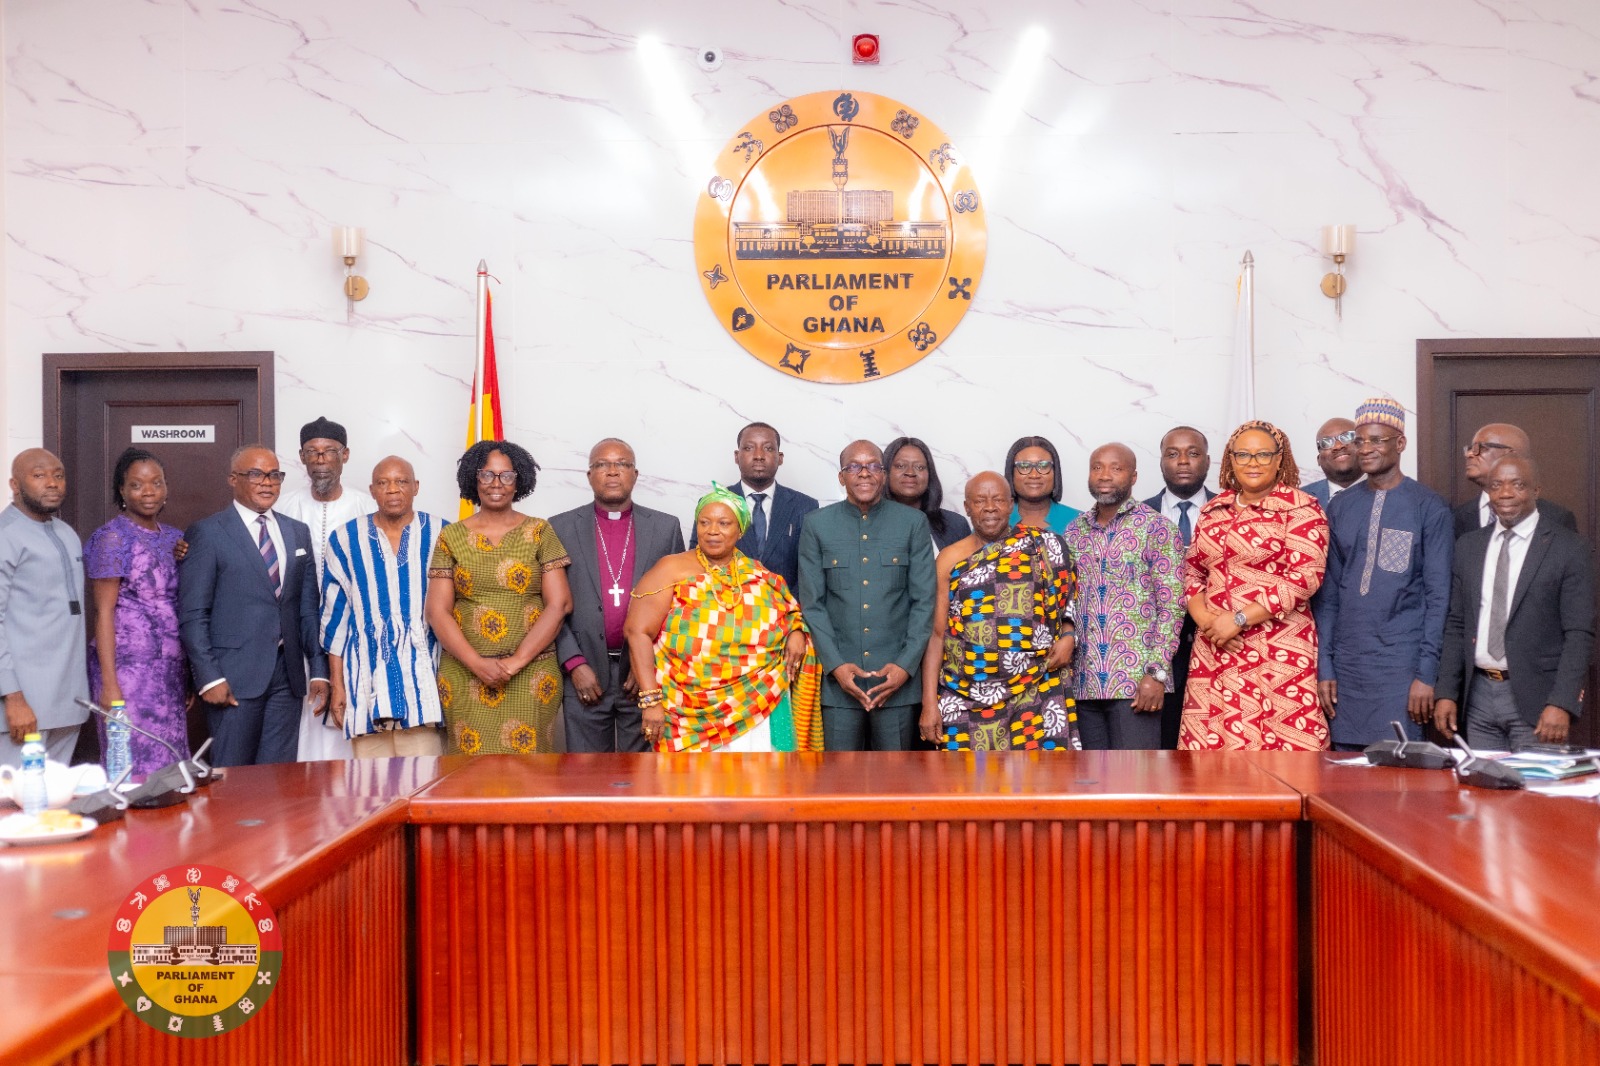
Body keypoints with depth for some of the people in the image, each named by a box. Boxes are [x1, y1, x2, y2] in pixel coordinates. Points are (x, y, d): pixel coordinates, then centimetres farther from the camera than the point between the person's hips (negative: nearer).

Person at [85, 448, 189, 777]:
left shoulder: (175, 538, 12)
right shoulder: (112, 537, -5)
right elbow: (104, 612, -8)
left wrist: (191, 675, 11)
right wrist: (109, 684, -14)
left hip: (172, 669, 6)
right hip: (129, 665, -6)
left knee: (169, 764, 7)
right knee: (136, 765, -5)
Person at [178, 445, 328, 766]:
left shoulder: (299, 533, 14)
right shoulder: (206, 533, -1)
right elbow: (193, 615, -5)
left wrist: (319, 670, 8)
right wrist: (209, 677, -12)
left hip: (288, 674, 4)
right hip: (234, 676, -4)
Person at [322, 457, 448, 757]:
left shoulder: (440, 535, 3)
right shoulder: (346, 539, 6)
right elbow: (335, 615, 9)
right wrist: (337, 684, 6)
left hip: (424, 679, -1)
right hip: (367, 679, 1)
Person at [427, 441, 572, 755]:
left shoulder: (539, 532, 3)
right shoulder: (451, 537, 6)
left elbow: (559, 604, -3)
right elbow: (437, 612, 2)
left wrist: (515, 662, -11)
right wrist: (478, 664, -12)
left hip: (531, 676, -1)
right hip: (465, 675, 1)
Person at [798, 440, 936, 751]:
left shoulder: (914, 523, 4)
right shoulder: (817, 524, 5)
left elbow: (924, 600, 2)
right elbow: (812, 603, 2)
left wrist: (906, 665, -8)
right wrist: (835, 665, -8)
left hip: (899, 678, 0)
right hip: (838, 678, 0)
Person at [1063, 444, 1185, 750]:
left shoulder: (1157, 528, -3)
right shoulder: (1075, 530, 13)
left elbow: (1171, 607, -7)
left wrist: (1157, 672, -15)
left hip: (1135, 680, -5)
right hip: (1084, 681, 5)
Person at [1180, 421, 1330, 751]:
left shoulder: (1300, 508, -3)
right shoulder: (1213, 510, 14)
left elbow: (1305, 576, -12)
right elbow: (1193, 570, 17)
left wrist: (1239, 618, -14)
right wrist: (1202, 616, -2)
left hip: (1277, 651, -5)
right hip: (1214, 651, 5)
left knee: (1279, 741, -6)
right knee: (1209, 740, 3)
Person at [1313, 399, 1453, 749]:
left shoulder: (1428, 507, -1)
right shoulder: (1340, 507, 10)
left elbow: (1438, 597, -4)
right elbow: (1327, 593, 9)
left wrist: (1427, 674, -10)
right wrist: (1324, 667, 4)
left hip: (1401, 667, -3)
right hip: (1346, 667, 4)